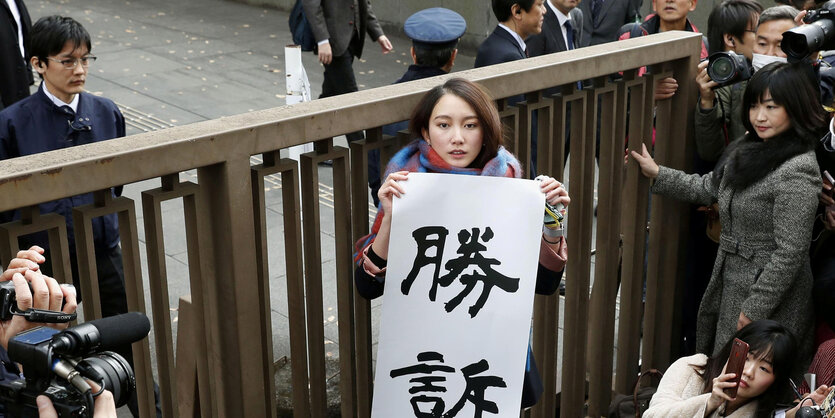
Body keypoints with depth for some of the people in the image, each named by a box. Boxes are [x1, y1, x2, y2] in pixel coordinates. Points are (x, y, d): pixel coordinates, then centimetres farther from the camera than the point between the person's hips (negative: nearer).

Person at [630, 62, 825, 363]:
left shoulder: (797, 171, -23)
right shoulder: (749, 150, 5)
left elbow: (790, 251, -24)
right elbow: (708, 188, 17)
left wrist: (755, 309, -20)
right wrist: (657, 174, 10)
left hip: (770, 292, -9)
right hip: (731, 282, 9)